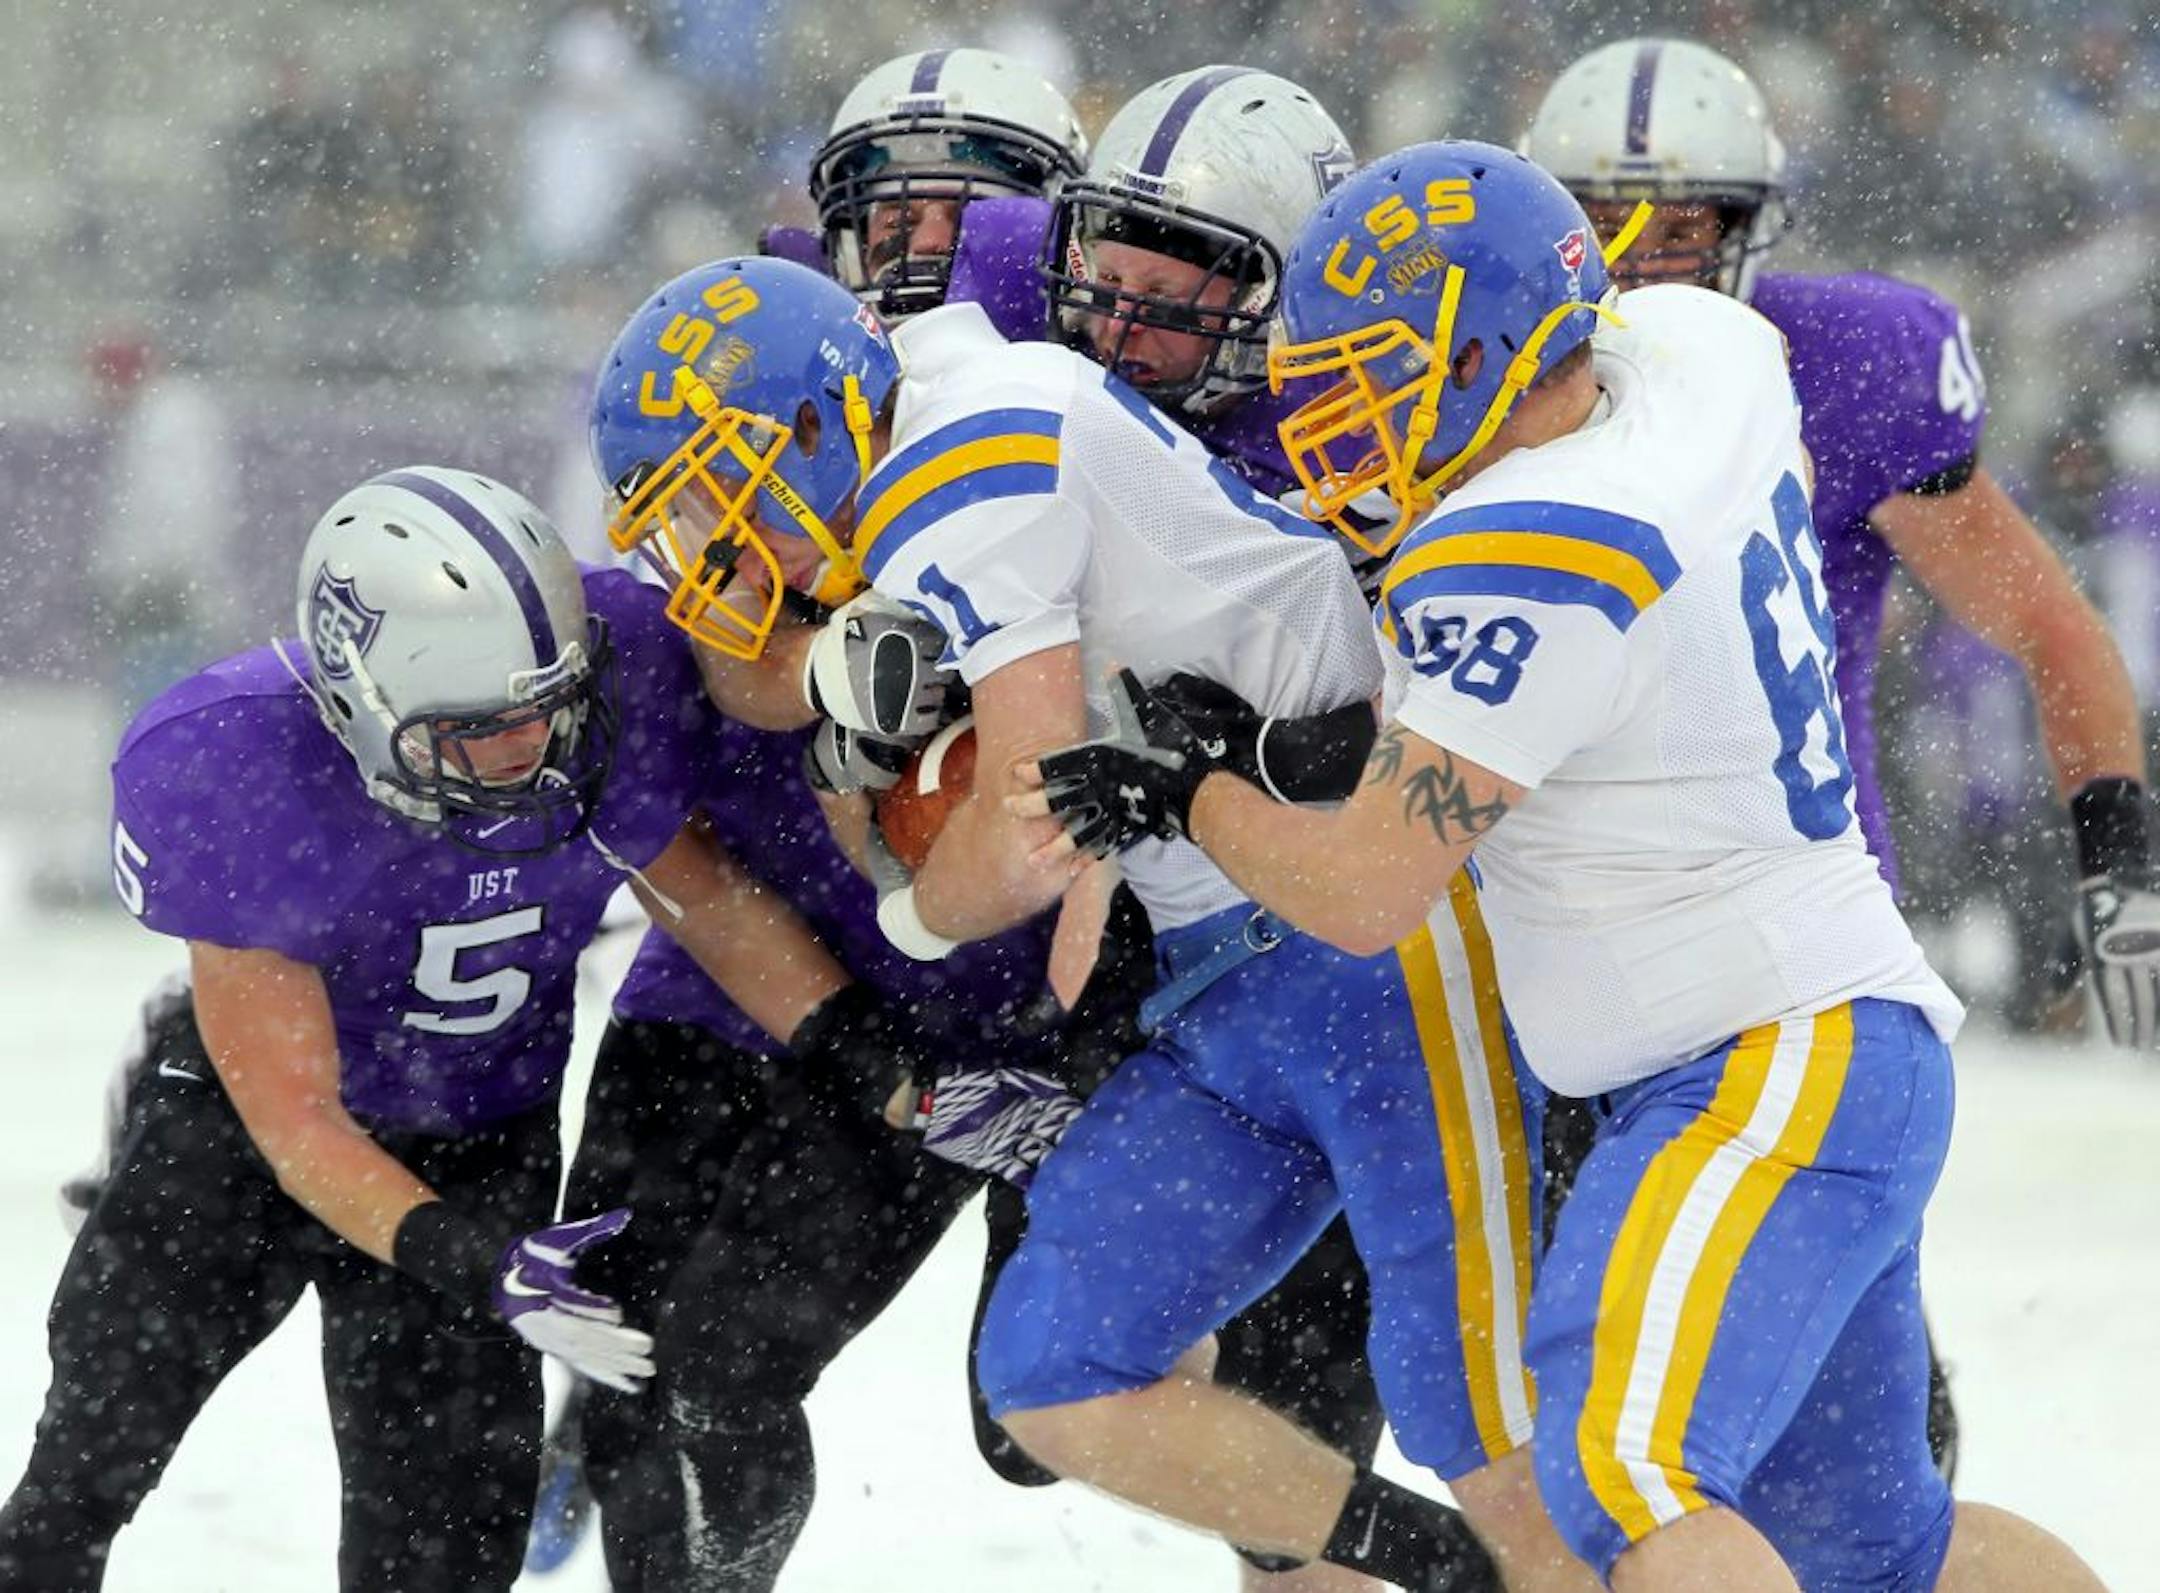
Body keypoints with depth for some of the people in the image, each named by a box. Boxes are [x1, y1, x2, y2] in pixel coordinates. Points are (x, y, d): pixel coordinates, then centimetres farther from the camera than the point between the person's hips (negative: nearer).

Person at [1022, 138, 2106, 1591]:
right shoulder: (1699, 347, 3)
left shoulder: (1519, 568, -20)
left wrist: (1182, 796, 0)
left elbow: (1366, 894, -17)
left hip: (1773, 1079, -10)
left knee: (1624, 1473, -27)